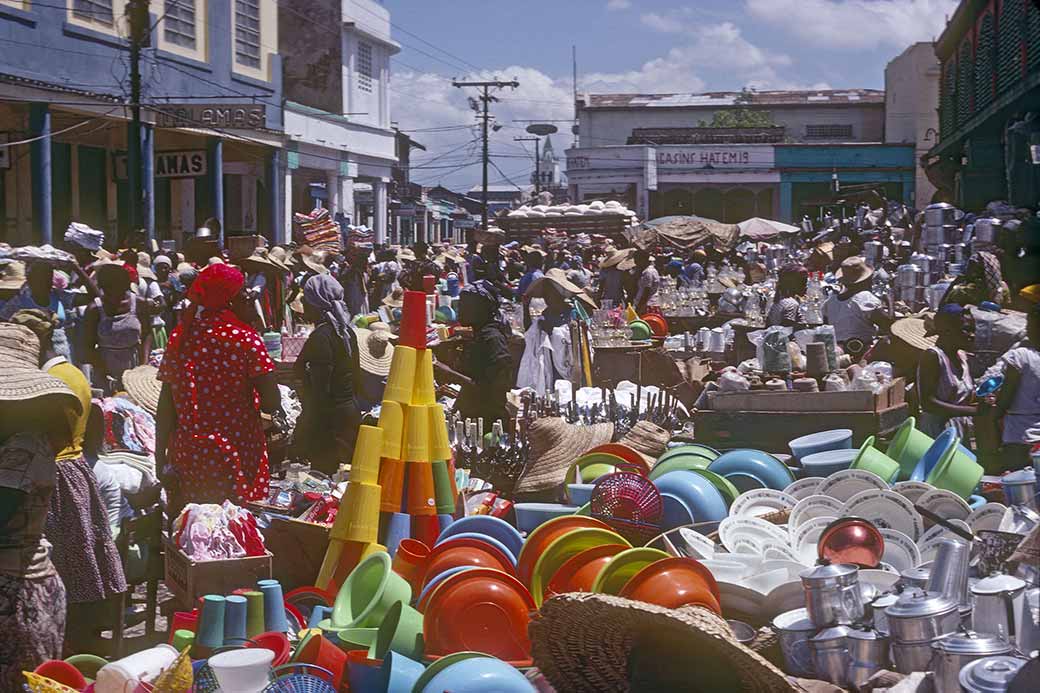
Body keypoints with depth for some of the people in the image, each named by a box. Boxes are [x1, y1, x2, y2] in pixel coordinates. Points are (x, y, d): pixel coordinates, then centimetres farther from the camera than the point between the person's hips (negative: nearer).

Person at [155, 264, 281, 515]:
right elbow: (272, 404, -12)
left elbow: (166, 404, 3)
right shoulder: (245, 338, -8)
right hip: (236, 457, -4)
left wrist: (160, 457, 7)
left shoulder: (179, 336, 3)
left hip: (187, 456, 4)